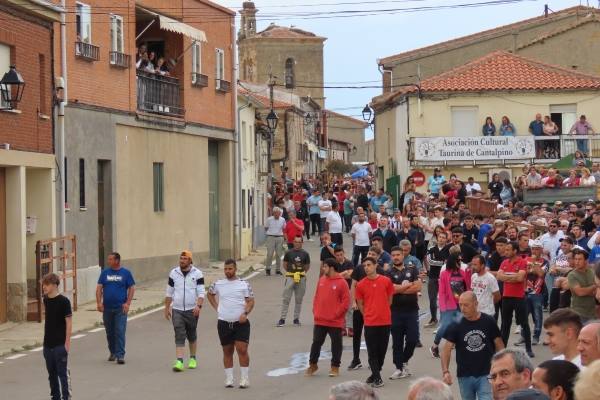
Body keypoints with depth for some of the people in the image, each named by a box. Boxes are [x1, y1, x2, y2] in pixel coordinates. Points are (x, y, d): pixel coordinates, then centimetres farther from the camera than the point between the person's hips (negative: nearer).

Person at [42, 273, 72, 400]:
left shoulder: (63, 301, -12)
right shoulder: (46, 300, 7)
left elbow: (69, 322, -12)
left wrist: (67, 342, -15)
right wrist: (46, 339, 17)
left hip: (60, 344, -7)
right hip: (48, 344, 7)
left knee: (63, 373, -3)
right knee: (52, 373, 13)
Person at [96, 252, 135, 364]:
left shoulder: (126, 273, 2)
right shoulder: (105, 273, 7)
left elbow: (132, 288, 1)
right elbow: (99, 288, 5)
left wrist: (127, 303, -9)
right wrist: (99, 302, -8)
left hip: (120, 308, -3)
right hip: (107, 308, 3)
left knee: (120, 332, -10)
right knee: (110, 332, 11)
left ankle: (120, 355, -11)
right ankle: (113, 352, 26)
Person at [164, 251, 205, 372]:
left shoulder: (197, 273, -3)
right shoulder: (173, 273, 5)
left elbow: (201, 292, -7)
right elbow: (169, 292, 12)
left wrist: (199, 305, -22)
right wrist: (167, 308, 11)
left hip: (192, 310, -1)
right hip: (177, 309, 1)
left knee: (191, 335, 13)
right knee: (179, 335, -9)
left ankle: (192, 358, 30)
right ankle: (179, 361, -15)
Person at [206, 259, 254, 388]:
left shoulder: (244, 284, -1)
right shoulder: (218, 284, 6)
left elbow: (251, 301, -1)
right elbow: (210, 294, 24)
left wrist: (245, 313, -18)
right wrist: (216, 307, 11)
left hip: (241, 323, -2)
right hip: (224, 323, 2)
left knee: (242, 350, -10)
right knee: (227, 352, 8)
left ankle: (244, 378, -1)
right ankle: (229, 379, 16)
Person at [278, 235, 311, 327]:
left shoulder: (305, 254, 3)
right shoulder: (289, 253, 1)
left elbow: (307, 266, 13)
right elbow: (285, 264, 11)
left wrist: (302, 273, 6)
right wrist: (289, 272, 5)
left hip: (301, 278, 1)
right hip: (290, 277, -1)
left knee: (299, 299, 8)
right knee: (286, 299, -4)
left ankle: (296, 318, 18)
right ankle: (282, 318, -1)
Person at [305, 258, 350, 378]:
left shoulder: (341, 283, -9)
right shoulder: (321, 280, 8)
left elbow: (346, 302, -10)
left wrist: (336, 314, -13)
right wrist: (315, 311, 5)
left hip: (335, 322, -5)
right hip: (319, 320, 5)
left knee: (336, 344, 6)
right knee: (316, 342, 10)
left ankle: (335, 367, 16)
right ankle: (312, 365, 22)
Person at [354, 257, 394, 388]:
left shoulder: (386, 281, -1)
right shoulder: (360, 285, -2)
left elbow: (389, 299, 10)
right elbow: (360, 304, 8)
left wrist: (383, 312, 11)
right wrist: (368, 315, 8)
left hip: (385, 321, 1)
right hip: (370, 323, -1)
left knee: (382, 350, 9)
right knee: (372, 351, -2)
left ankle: (375, 374, 24)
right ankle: (377, 378, 4)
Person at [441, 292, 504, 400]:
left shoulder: (488, 321, -5)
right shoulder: (456, 325, -5)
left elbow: (499, 345, 4)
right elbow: (447, 349, -8)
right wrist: (446, 371, -21)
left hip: (485, 375, -2)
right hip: (465, 376, 2)